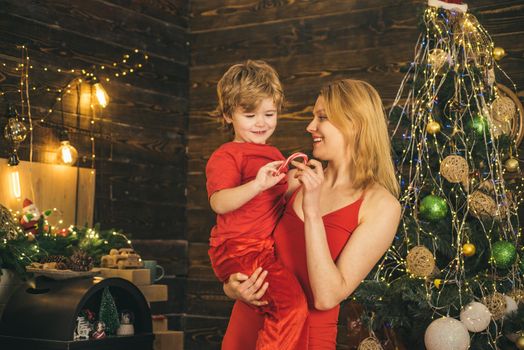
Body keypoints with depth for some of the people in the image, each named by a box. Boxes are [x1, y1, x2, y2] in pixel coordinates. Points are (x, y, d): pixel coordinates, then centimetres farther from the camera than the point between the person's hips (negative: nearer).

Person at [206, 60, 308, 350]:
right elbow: (218, 203, -24)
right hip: (238, 251, -9)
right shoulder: (226, 156, -6)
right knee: (292, 303, -27)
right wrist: (257, 185, -37)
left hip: (269, 247, 9)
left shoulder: (273, 155, 22)